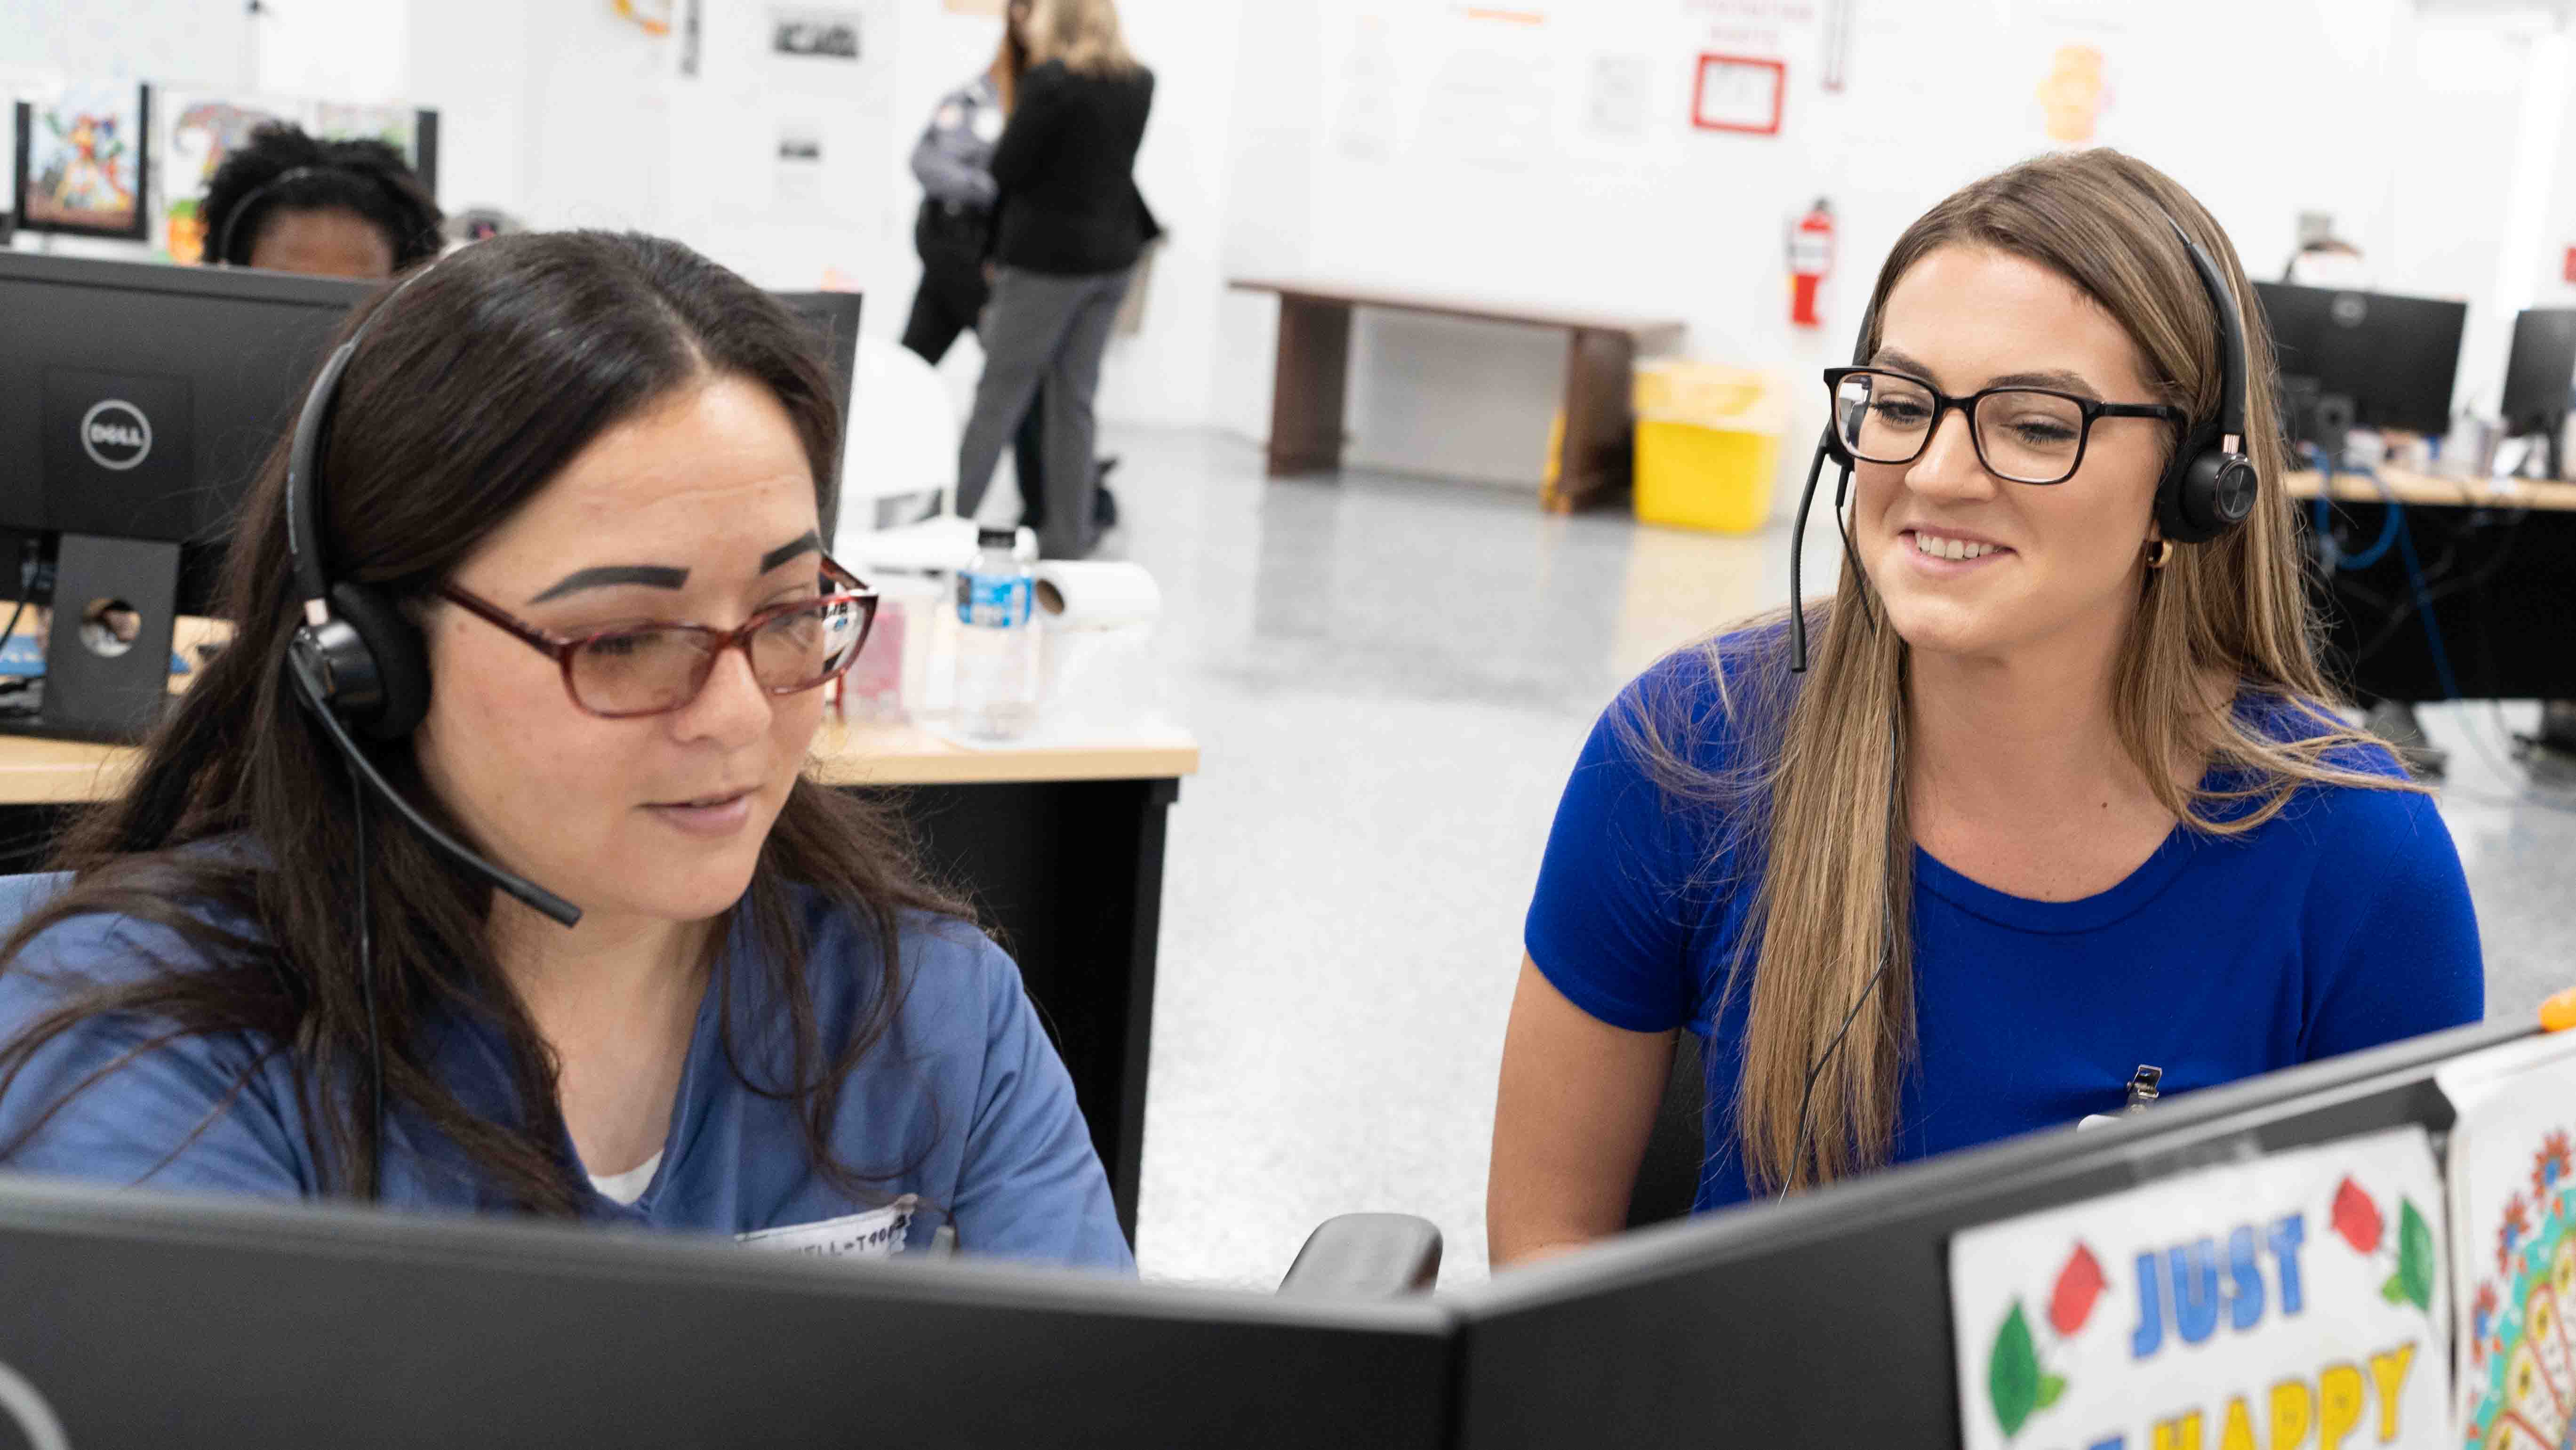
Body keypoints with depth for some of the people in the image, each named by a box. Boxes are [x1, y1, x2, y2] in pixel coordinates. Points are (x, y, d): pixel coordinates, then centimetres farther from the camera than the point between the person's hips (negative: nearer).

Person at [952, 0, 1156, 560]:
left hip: (1049, 256, -6)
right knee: (1074, 397, 12)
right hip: (1114, 253, 6)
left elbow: (1006, 168, -14)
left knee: (1000, 393, 0)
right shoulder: (1139, 84, 5)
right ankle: (1068, 532, 13)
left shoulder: (1052, 81, -16)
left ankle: (951, 519, 3)